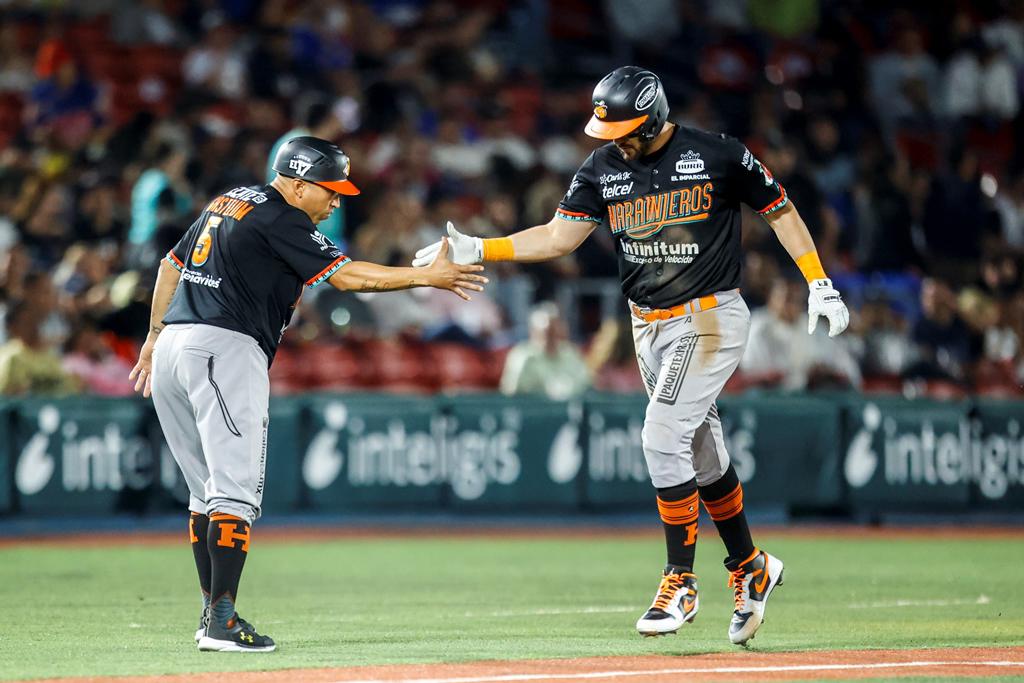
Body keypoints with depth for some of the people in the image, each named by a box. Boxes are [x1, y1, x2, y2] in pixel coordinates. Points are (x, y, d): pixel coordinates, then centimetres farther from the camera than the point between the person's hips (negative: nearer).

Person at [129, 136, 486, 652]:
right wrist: (428, 277, -7)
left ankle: (213, 616, 13)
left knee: (207, 492, 13)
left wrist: (155, 335, 30)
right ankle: (222, 623, -18)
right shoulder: (281, 219, -7)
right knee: (234, 492, -11)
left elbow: (171, 263, 26)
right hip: (226, 349, -9)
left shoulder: (228, 203, 20)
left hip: (174, 343, 9)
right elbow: (345, 275, -12)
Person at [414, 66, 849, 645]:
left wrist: (819, 284, -6)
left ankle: (681, 582, -8)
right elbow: (558, 237, 0)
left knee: (662, 440, -17)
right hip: (650, 328, 6)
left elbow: (780, 211, 0)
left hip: (711, 319, -6)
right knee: (703, 452, 12)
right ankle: (751, 568, 29)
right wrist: (475, 248, -11)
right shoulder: (604, 168, 3)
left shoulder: (719, 156, -10)